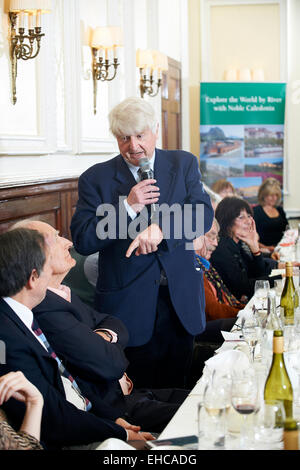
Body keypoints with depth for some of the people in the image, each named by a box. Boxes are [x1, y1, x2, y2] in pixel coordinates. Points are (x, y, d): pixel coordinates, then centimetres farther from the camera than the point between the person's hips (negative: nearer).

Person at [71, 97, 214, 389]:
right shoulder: (96, 179, -1)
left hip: (180, 300, 2)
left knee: (176, 388, 12)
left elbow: (204, 215, -7)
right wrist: (127, 207, -18)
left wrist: (161, 229, -25)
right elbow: (82, 241, -8)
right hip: (128, 305, -2)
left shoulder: (184, 164, 5)